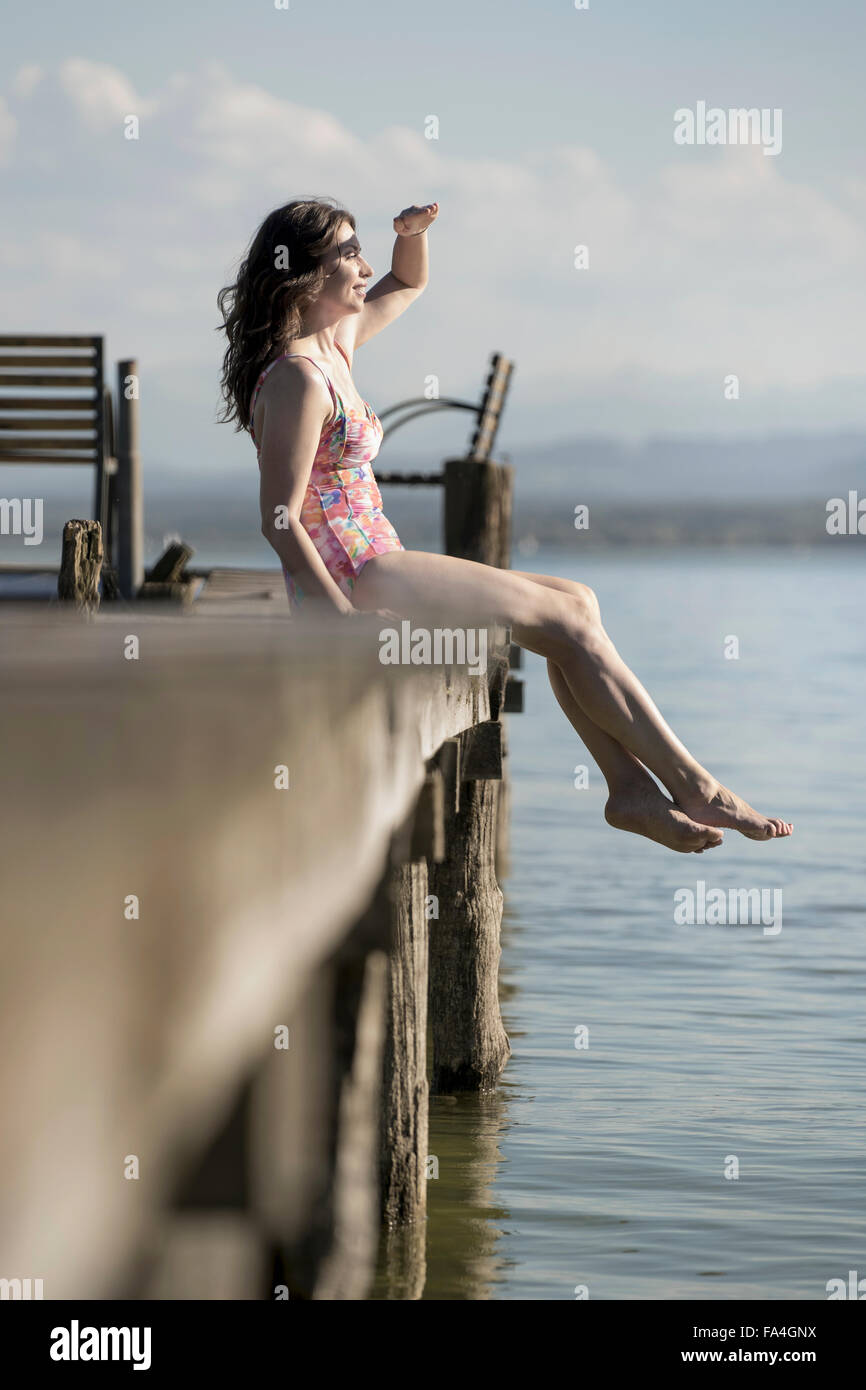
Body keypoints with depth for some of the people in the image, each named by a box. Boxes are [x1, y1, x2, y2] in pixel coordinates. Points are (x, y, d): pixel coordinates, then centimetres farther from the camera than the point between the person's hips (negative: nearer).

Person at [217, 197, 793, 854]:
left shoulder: (334, 344, 13)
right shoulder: (297, 379, -15)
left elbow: (408, 284, 31)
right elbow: (280, 521, -20)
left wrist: (414, 232, 9)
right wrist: (352, 623, -26)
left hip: (374, 571, 10)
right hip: (352, 578, -10)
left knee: (576, 602, 5)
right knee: (566, 616, -7)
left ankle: (632, 789, -3)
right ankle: (693, 787, -2)